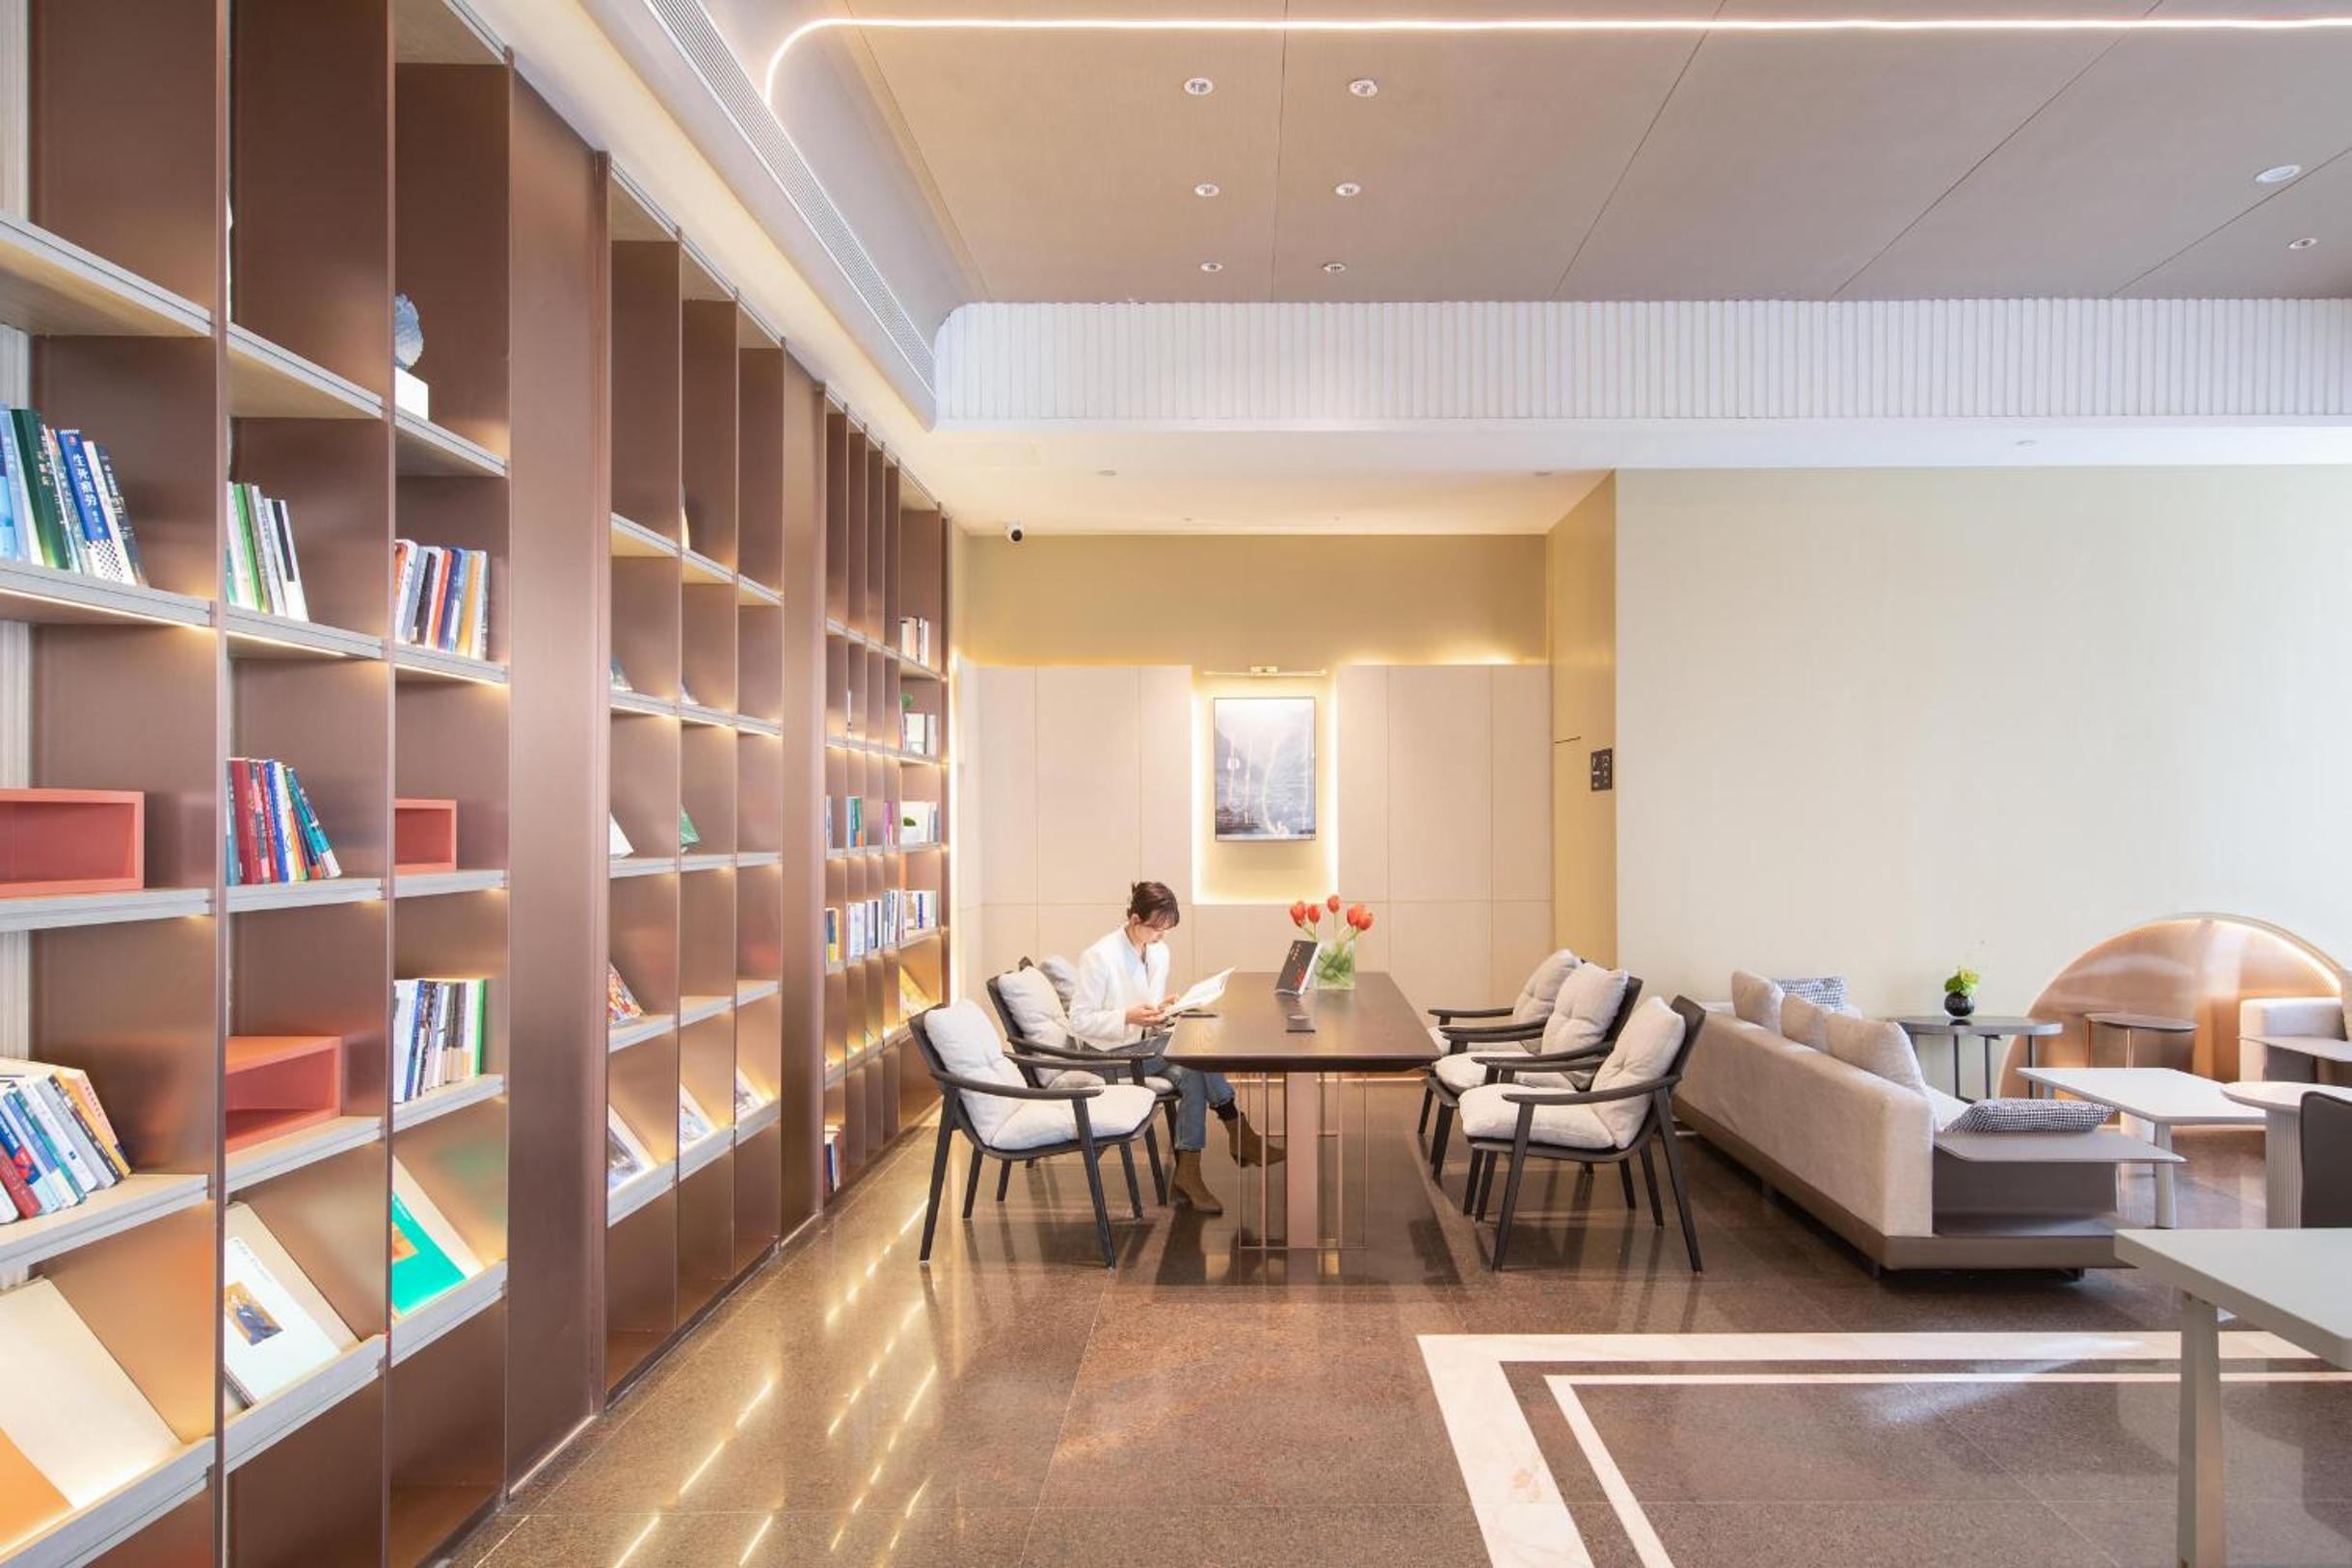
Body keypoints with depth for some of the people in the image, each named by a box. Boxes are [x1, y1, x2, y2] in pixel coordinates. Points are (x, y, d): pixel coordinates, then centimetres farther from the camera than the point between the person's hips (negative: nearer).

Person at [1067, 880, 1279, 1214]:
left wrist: (1164, 1008, -5)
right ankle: (1240, 1134, -16)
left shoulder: (1159, 952, 7)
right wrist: (1129, 1017, -26)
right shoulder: (1099, 957, -15)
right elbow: (1079, 1020, -15)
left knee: (1193, 1076, -24)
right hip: (1112, 1054, -7)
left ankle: (1189, 1172, -18)